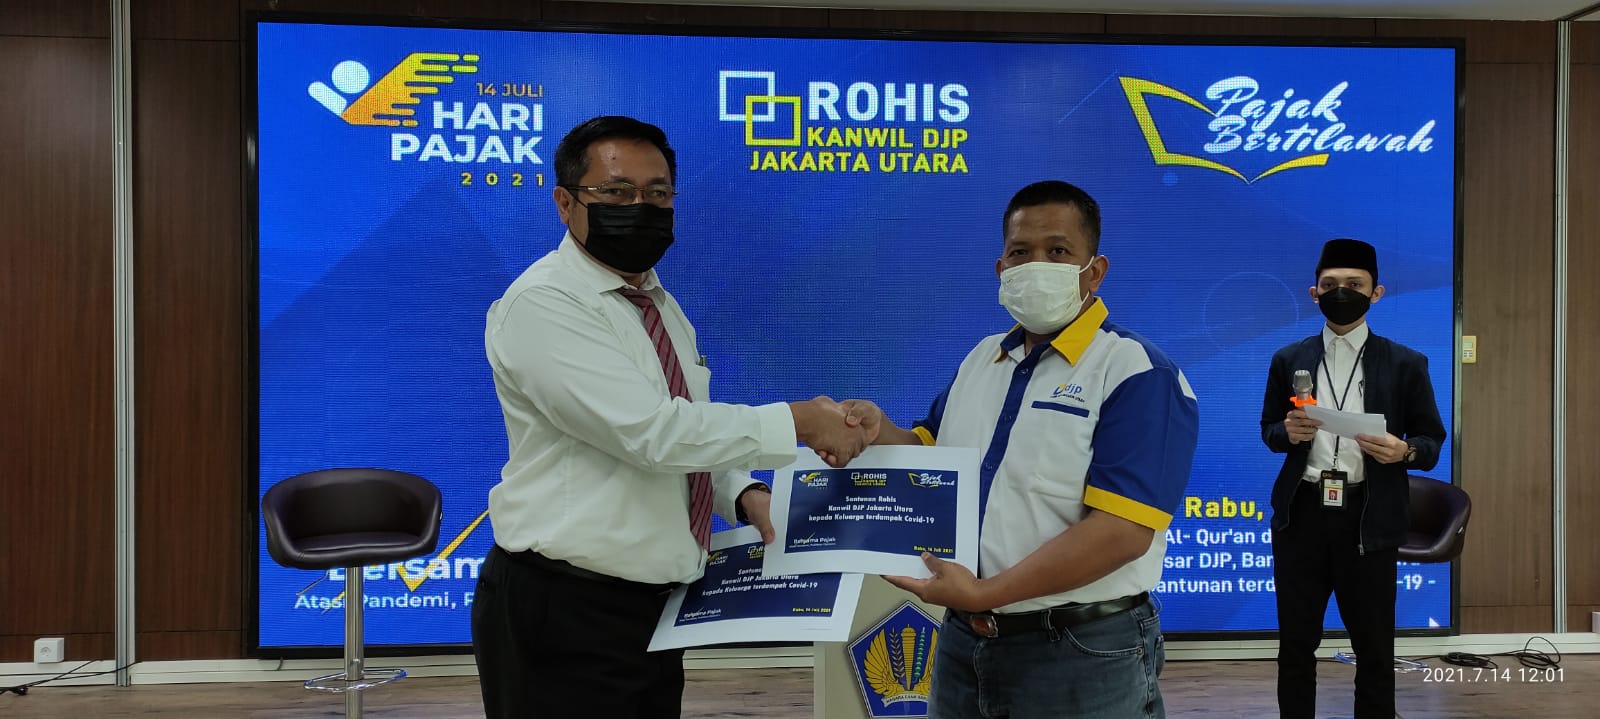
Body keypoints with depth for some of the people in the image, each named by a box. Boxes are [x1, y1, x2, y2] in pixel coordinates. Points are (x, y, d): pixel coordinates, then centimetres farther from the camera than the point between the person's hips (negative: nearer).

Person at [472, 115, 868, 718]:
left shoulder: (663, 307, 11)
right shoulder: (541, 305, -17)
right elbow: (651, 432, -26)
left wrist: (742, 493, -2)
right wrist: (797, 422, -20)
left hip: (655, 602, 8)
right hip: (564, 613, -8)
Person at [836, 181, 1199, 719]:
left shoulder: (1138, 375, -14)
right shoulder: (980, 360, 10)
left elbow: (1122, 530, -22)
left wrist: (984, 593, -25)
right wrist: (880, 433, -5)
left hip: (1080, 655, -6)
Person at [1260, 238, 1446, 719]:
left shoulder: (1405, 364, 3)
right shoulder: (1288, 360, 8)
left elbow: (1433, 439, 7)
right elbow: (1268, 430, 14)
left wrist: (1404, 451, -15)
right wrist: (1288, 432, -9)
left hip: (1368, 516, -1)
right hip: (1301, 513, 2)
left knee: (1374, 645, 9)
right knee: (1296, 641, 9)